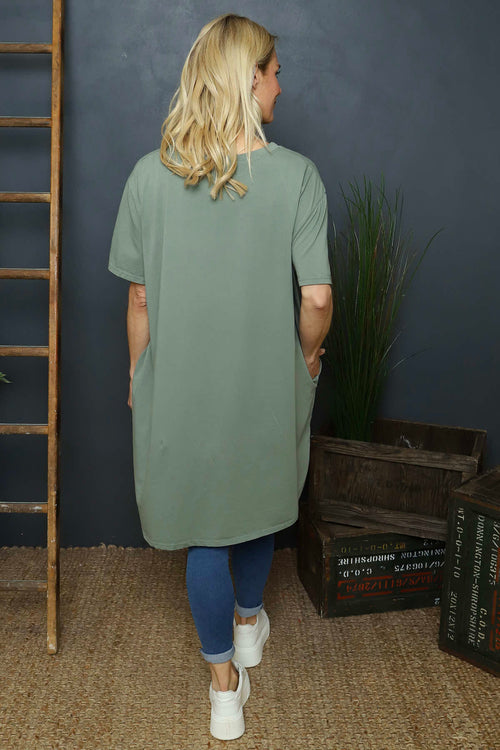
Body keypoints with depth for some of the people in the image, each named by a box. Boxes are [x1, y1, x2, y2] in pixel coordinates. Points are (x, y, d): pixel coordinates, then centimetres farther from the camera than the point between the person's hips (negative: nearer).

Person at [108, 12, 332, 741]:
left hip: (182, 388, 0)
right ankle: (248, 621, 50)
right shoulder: (296, 174, -15)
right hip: (268, 382, 0)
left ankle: (225, 682, 26)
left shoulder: (150, 176, -10)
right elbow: (316, 298, -16)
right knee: (257, 502, 26)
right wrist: (309, 354, 5)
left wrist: (138, 377, 10)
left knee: (204, 525, 15)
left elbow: (140, 299, -5)